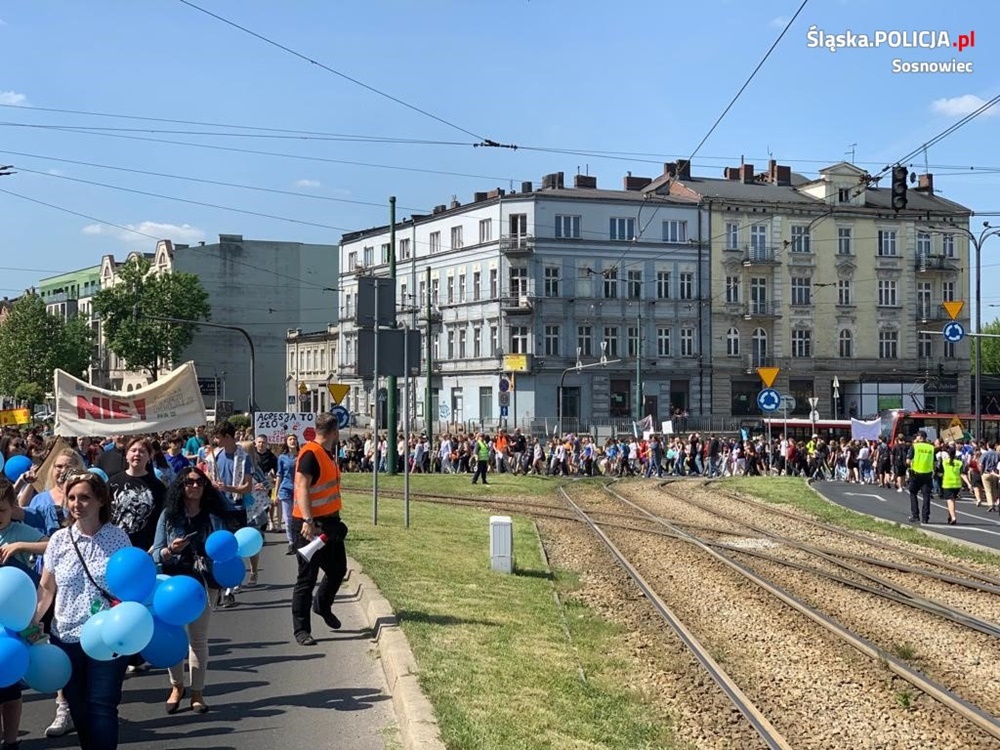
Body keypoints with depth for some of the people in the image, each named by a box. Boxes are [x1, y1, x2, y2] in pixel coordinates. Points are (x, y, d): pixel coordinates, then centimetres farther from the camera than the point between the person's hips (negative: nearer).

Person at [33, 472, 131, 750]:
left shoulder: (117, 537, -4)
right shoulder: (59, 539, 1)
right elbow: (46, 588, 6)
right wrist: (31, 622, -7)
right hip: (66, 638, 3)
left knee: (102, 707, -3)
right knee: (78, 709, 12)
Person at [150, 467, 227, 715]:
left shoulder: (213, 516, 4)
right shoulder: (169, 515, 2)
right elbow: (156, 554, 0)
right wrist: (171, 550, -19)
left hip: (205, 583, 0)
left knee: (199, 637, 6)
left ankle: (197, 692, 15)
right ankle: (176, 686, 24)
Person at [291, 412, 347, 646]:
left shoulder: (328, 453, 13)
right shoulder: (310, 453, -17)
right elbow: (302, 487, -25)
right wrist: (307, 520, -34)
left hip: (329, 522, 9)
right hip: (310, 525, -9)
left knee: (338, 569, 19)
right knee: (307, 578, -2)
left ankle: (323, 606, 42)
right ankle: (301, 629, 6)